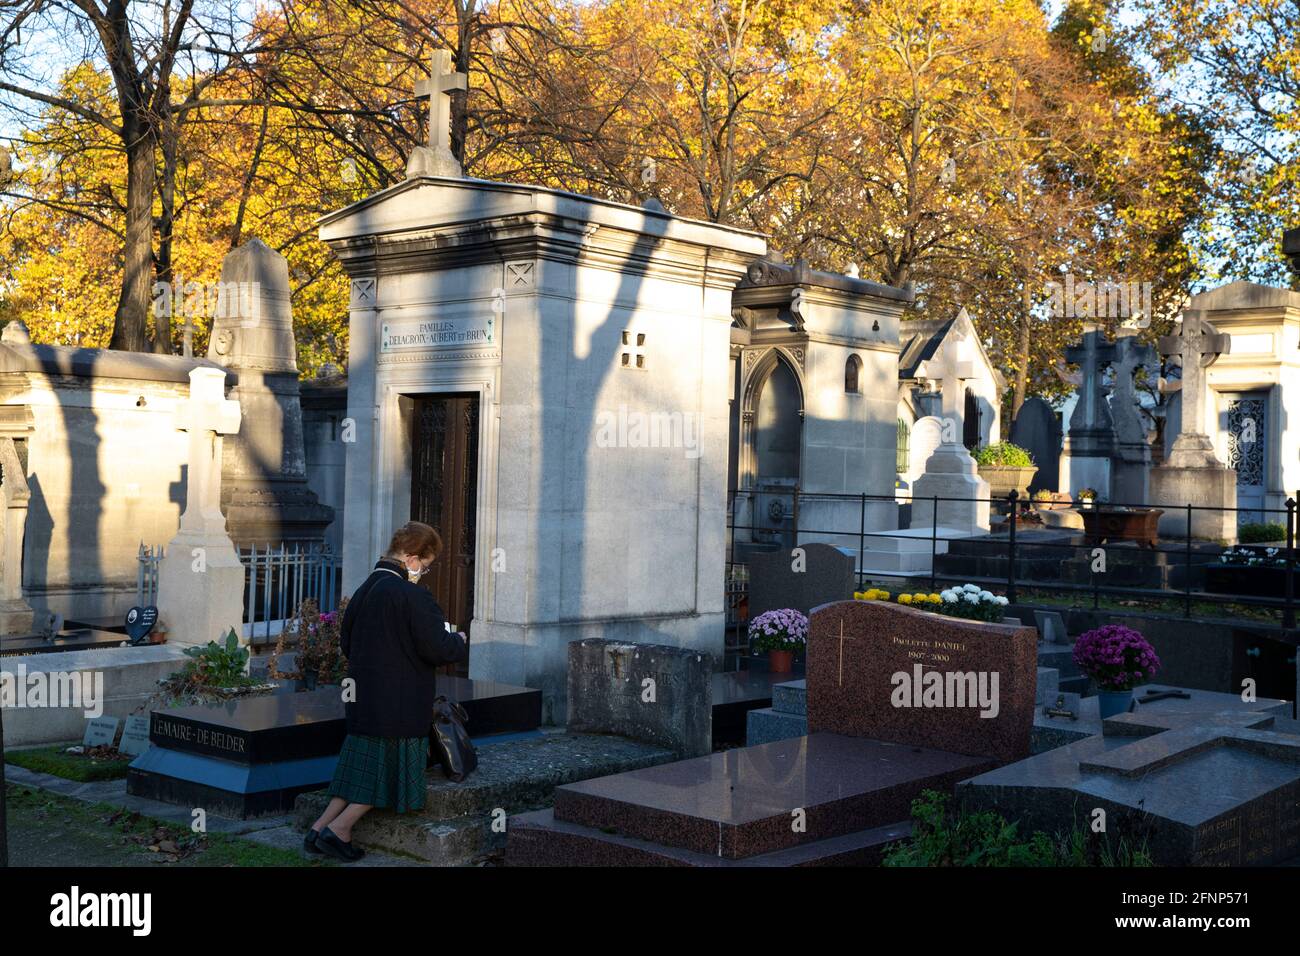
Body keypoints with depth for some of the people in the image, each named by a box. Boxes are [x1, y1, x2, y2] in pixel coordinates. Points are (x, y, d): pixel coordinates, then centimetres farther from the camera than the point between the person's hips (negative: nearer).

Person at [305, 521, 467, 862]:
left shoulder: (363, 590, 8)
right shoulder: (413, 596, -18)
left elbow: (346, 641, 17)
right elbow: (438, 648, -18)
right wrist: (459, 641, 2)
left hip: (363, 695, 8)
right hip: (399, 703, -8)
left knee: (363, 763, 17)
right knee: (393, 766, 4)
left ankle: (321, 827, 13)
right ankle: (339, 829, -1)